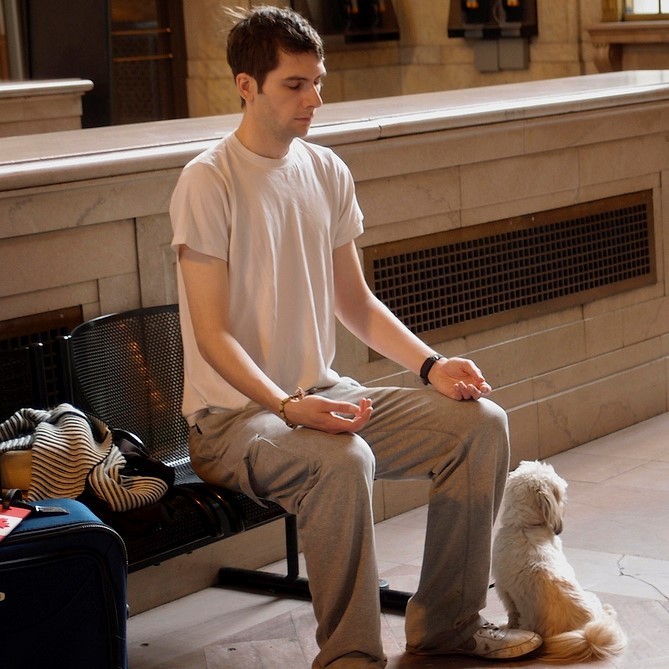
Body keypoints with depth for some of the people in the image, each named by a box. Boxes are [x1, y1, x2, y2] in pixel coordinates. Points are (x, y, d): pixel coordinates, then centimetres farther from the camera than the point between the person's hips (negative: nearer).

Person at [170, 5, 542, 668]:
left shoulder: (327, 172, 8)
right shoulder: (209, 181, -13)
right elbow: (213, 334, -17)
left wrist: (430, 364, 0)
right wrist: (287, 406, -30)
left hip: (324, 393, 7)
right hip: (233, 414, -7)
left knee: (481, 421, -7)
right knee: (341, 461, -37)